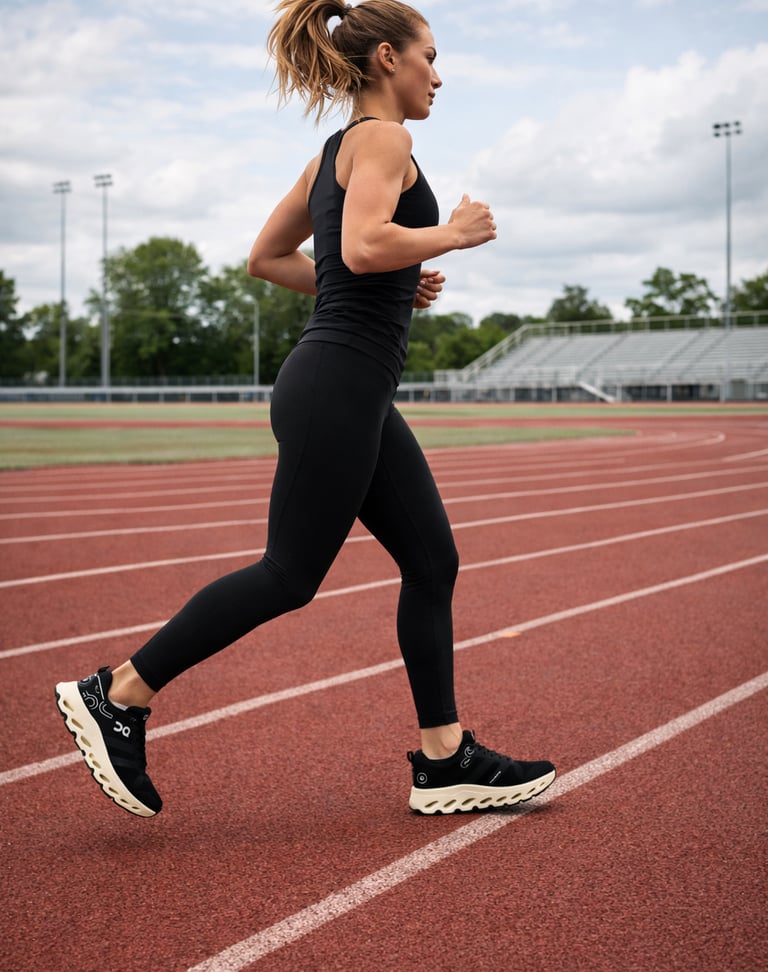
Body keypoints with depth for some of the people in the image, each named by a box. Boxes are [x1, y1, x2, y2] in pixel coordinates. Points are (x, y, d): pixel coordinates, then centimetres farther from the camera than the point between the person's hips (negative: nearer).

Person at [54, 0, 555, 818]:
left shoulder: (336, 151, 19)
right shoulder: (382, 137, -8)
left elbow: (265, 258, 22)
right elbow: (364, 244, -25)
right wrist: (453, 233, -8)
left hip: (356, 394, 10)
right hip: (337, 388, -10)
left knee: (432, 563, 8)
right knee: (289, 576, -4)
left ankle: (444, 761, 13)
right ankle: (116, 695, 5)